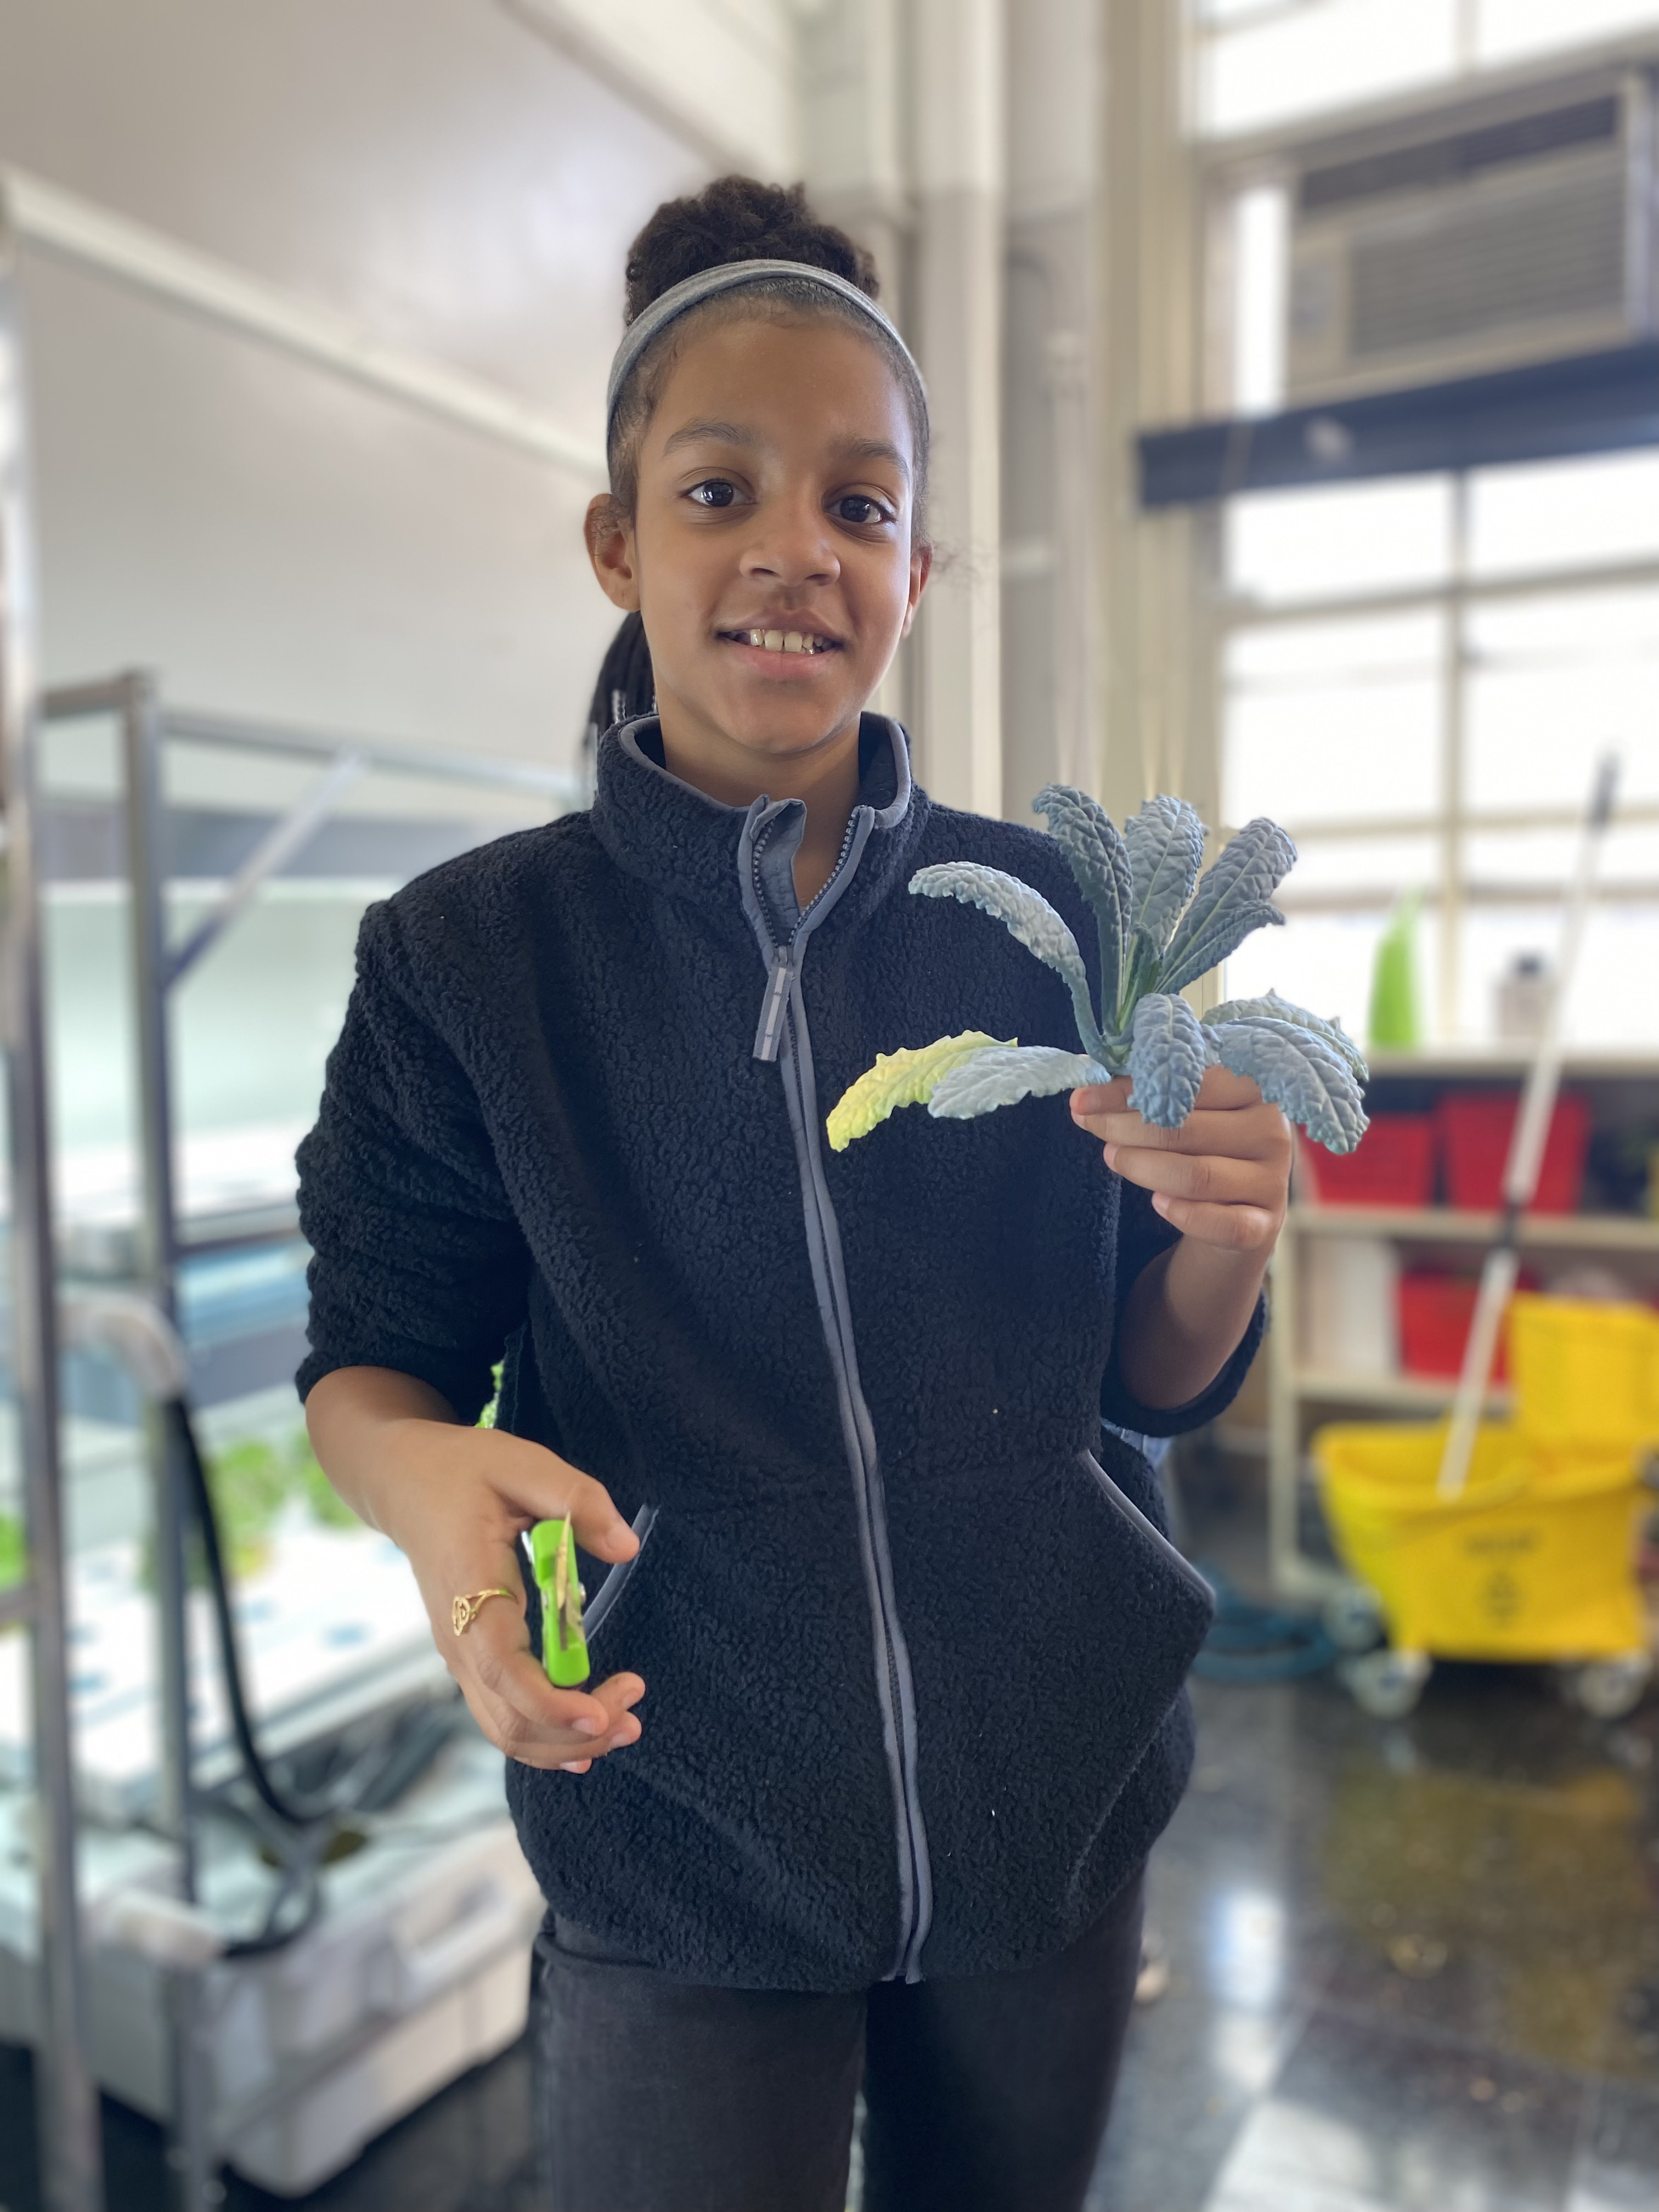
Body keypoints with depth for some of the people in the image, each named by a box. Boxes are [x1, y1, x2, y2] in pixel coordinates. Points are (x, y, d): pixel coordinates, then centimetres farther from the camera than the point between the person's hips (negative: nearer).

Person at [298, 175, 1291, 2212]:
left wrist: (1219, 1239, -21)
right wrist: (427, 1474, -26)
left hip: (1056, 1803, 3)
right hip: (678, 1839, -2)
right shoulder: (466, 955, -11)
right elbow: (372, 1357, -4)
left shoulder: (1048, 918, -6)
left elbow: (1155, 1384, 0)